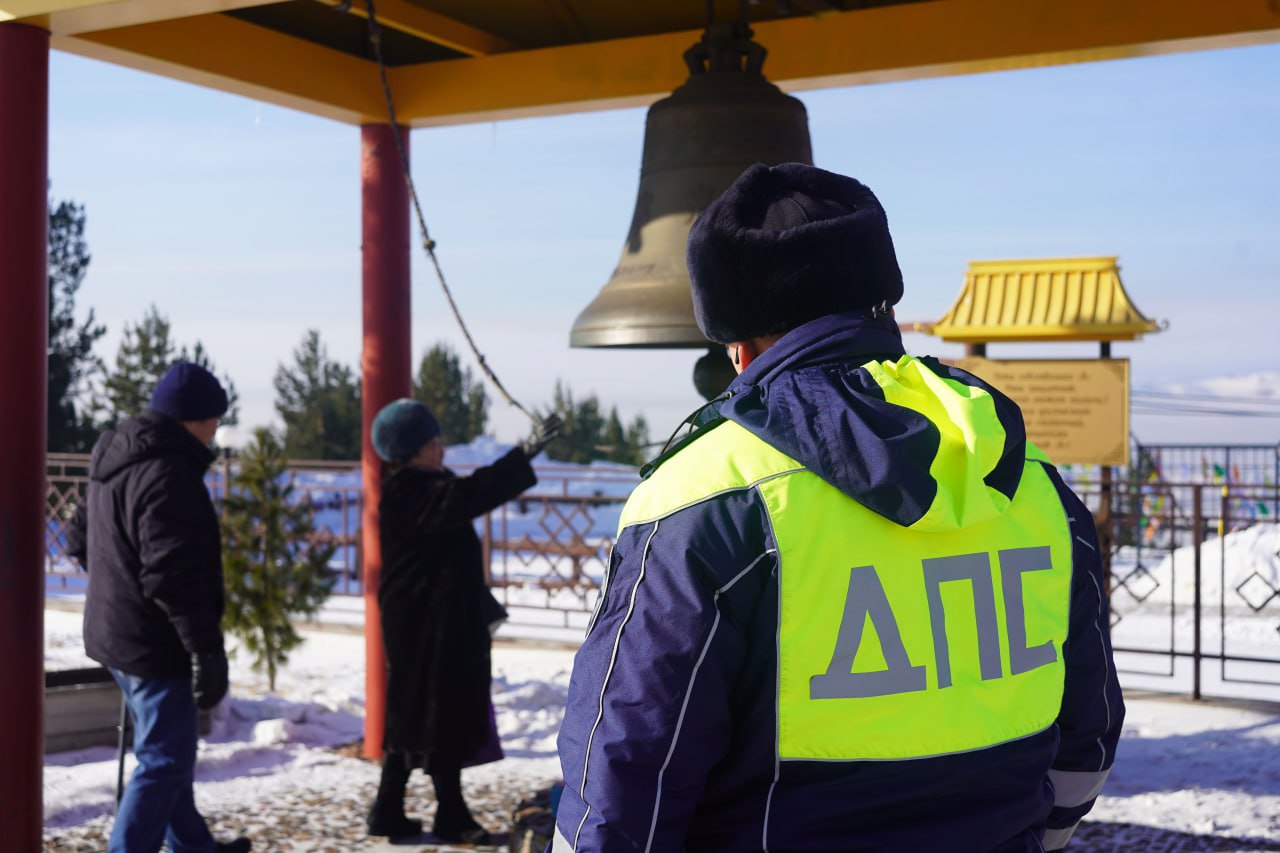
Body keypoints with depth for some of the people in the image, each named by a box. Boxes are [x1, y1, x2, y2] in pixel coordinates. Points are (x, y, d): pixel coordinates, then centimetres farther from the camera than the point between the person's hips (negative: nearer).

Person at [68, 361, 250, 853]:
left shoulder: (113, 462, 11)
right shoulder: (167, 474, -22)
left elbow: (81, 540, 22)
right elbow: (176, 574, -27)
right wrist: (207, 650, -24)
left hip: (114, 634, 11)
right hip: (155, 643, -11)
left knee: (166, 750, 22)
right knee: (165, 760, -3)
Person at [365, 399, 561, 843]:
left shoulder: (426, 487, 15)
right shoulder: (409, 493, -18)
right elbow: (467, 497, -35)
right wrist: (525, 453, -42)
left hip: (439, 621, 10)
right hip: (427, 624, -10)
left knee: (413, 715, 14)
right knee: (441, 714, -2)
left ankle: (388, 811, 20)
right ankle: (451, 816, 7)